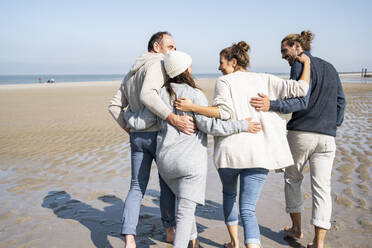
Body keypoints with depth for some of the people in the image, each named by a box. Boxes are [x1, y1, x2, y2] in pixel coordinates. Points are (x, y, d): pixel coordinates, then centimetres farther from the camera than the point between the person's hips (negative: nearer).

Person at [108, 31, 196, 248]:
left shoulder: (131, 73, 18)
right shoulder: (157, 64, -10)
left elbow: (115, 106, 15)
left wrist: (130, 130, 15)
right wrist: (174, 119, -34)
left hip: (137, 137, 7)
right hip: (159, 134, -7)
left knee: (137, 188, 8)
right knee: (168, 182, 13)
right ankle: (170, 230, 29)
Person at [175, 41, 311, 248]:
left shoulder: (224, 81, 1)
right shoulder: (265, 80, 10)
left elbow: (225, 111, -16)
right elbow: (300, 89, 6)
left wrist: (192, 107, -16)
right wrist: (306, 63, 22)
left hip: (231, 150, -1)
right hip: (259, 153, 2)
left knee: (228, 194, 27)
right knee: (248, 209, 4)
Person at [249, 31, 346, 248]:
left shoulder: (300, 65, -6)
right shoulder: (330, 68, 16)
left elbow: (301, 101, -18)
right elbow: (341, 102, 17)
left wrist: (272, 105, -29)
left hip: (301, 133, -5)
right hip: (327, 137, 5)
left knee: (292, 179, 16)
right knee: (322, 187, 4)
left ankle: (297, 228, 27)